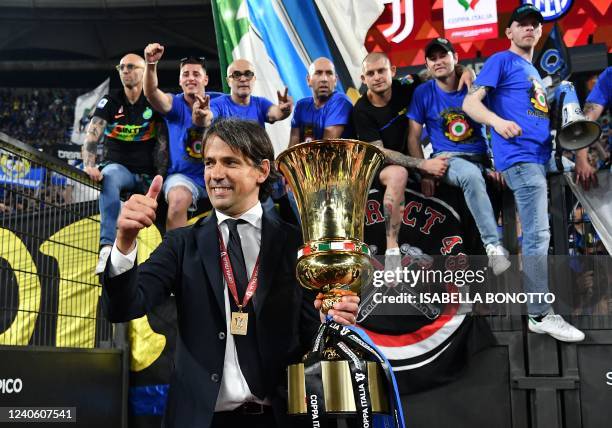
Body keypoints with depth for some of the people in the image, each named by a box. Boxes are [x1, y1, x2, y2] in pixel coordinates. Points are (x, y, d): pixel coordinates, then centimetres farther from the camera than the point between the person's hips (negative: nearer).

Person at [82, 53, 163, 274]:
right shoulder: (110, 102, 3)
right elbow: (92, 135, -10)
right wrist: (89, 165, -29)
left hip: (147, 174, 3)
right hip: (118, 166, -2)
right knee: (109, 177, -36)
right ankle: (107, 248, -49)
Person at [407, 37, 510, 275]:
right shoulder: (423, 93, 4)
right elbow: (413, 138, 3)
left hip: (481, 157, 3)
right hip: (447, 158, -3)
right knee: (472, 175, -38)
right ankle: (494, 247, -39)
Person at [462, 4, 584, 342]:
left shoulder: (534, 72, 26)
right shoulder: (501, 61, 1)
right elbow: (470, 102, -10)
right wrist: (497, 121, -29)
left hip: (541, 158, 9)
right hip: (520, 157, -9)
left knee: (536, 236, 11)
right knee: (538, 236, -13)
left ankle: (538, 310, 18)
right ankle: (541, 315, -9)